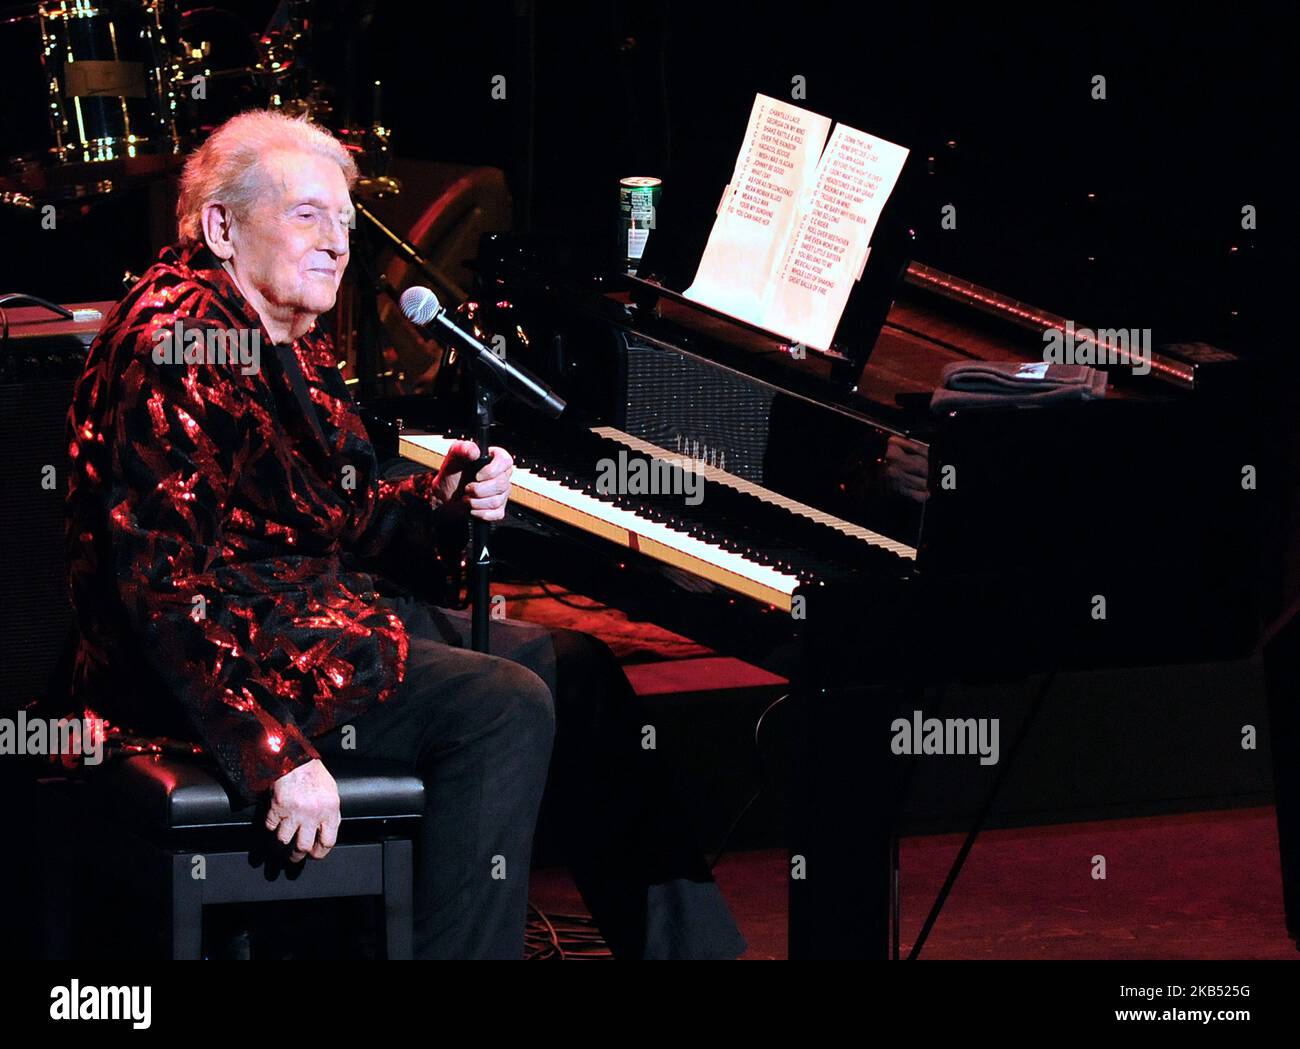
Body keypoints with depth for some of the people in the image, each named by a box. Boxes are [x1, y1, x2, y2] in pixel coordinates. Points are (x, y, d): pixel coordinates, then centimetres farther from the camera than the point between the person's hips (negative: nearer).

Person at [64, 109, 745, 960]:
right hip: (241, 648, -11)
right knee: (504, 706, -22)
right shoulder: (177, 348, -18)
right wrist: (275, 754, -32)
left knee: (574, 667, 9)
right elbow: (166, 576, -26)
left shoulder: (294, 346, 16)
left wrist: (437, 502, -3)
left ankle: (684, 943, 10)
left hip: (319, 605, 11)